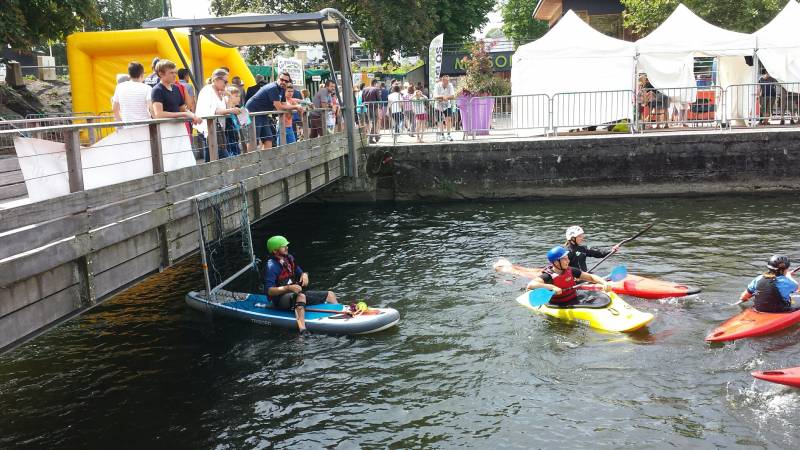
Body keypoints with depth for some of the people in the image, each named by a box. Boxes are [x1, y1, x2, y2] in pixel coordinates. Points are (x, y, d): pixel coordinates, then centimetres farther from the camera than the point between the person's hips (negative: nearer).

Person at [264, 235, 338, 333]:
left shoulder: (289, 258, 7)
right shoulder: (272, 266, -16)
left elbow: (300, 273, 18)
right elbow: (269, 291, -22)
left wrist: (304, 275, -7)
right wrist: (288, 287, -32)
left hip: (296, 293, 9)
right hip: (280, 299, -9)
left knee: (330, 295, 4)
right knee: (301, 296, -43)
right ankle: (302, 331, -59)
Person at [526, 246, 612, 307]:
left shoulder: (570, 271, 2)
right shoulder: (548, 276, -16)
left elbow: (591, 277, 8)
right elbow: (530, 285, -33)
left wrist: (604, 283, -10)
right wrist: (552, 287, -41)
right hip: (559, 306, -7)